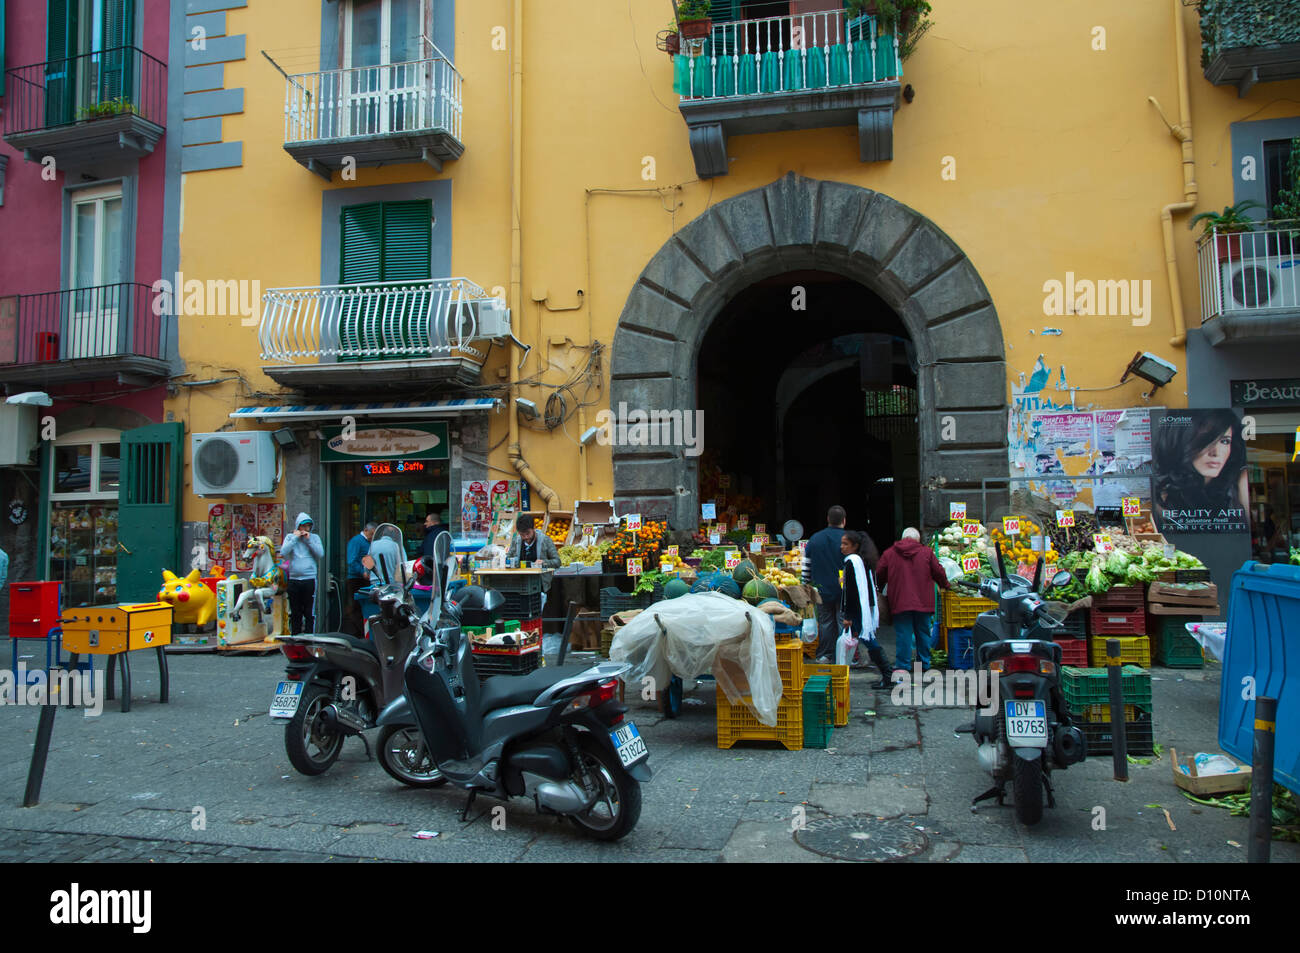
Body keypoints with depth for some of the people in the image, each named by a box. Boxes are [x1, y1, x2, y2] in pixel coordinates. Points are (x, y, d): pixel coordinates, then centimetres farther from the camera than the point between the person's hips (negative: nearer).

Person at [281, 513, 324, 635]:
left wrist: (309, 540, -6)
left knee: (310, 612, -4)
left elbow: (320, 554, -5)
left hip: (310, 579, -2)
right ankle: (295, 636, 19)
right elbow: (283, 553, -6)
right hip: (294, 580, 2)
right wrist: (295, 538, -6)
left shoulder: (314, 537, 7)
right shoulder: (290, 537, 9)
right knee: (295, 613, 10)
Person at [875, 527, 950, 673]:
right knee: (923, 632, 12)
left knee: (903, 634, 2)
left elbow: (879, 575, 7)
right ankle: (925, 665, 20)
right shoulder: (927, 552, 2)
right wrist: (946, 586, 25)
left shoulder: (889, 553, 2)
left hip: (900, 602, -1)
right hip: (923, 601, 1)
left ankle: (903, 666, 2)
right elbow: (939, 573, 5)